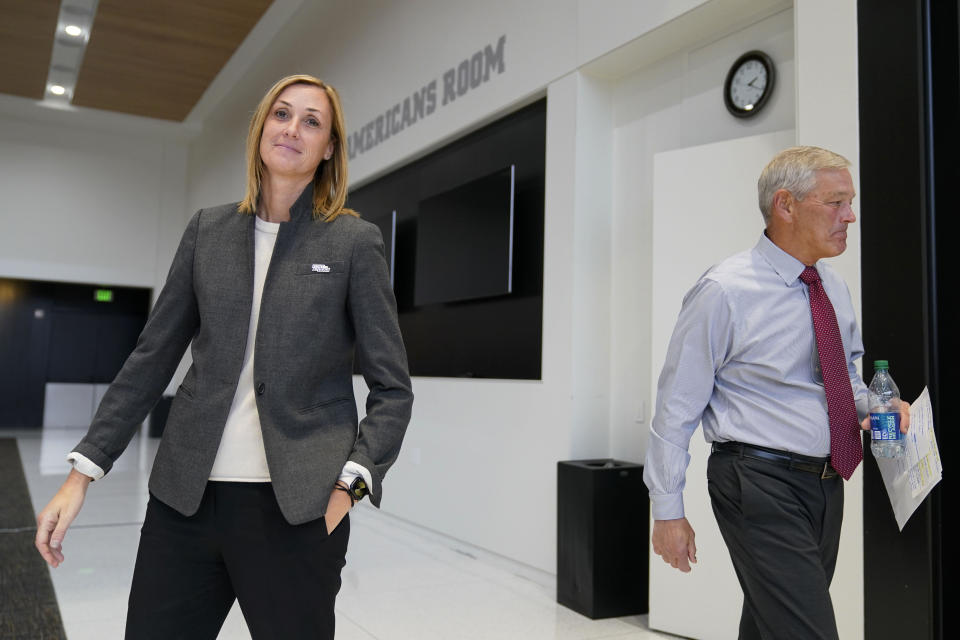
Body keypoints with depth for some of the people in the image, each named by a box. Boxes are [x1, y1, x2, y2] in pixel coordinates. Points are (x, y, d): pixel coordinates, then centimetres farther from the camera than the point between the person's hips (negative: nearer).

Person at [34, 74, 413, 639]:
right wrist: (84, 471, 6)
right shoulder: (208, 231, 10)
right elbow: (152, 357, 11)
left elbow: (392, 388, -1)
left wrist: (351, 484, -13)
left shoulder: (354, 241, 0)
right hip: (186, 497, 3)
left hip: (294, 506, -3)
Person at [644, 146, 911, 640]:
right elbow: (676, 405, -13)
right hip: (759, 483, -7)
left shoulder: (832, 288, 8)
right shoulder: (724, 292, -15)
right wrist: (668, 511, -11)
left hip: (825, 482, 7)